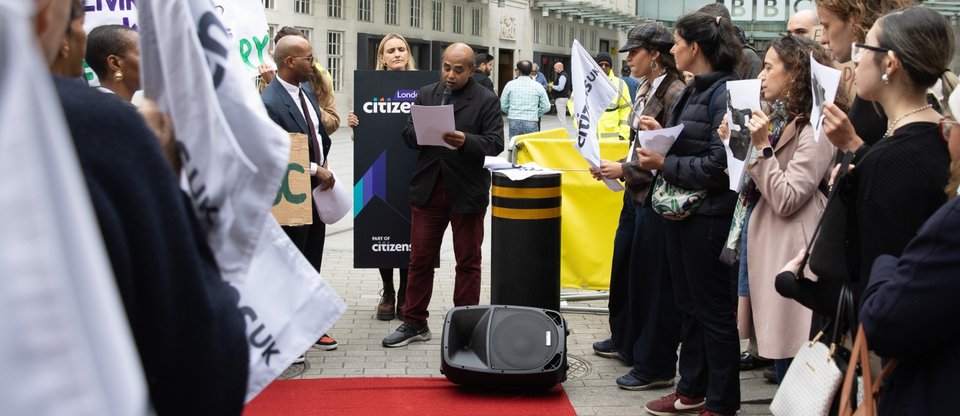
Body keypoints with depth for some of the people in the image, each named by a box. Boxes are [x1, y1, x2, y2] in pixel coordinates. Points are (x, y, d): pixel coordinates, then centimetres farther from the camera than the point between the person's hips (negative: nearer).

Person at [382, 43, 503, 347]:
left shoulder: (486, 101, -3)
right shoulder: (426, 95, 9)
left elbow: (495, 144, -10)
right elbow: (408, 135, 6)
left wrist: (465, 141, -27)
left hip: (467, 192, -3)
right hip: (429, 189, 3)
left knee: (468, 262, 8)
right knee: (420, 259, 9)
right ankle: (415, 323, 20)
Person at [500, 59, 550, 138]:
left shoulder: (510, 85, 1)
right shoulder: (538, 86, 1)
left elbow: (503, 106, 5)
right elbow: (546, 107, 3)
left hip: (514, 122, 1)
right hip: (532, 122, -1)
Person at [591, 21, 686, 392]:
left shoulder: (674, 94, -18)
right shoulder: (646, 90, 10)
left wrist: (624, 169, -17)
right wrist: (616, 167, 4)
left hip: (656, 200, -10)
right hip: (636, 194, 10)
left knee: (652, 280, 0)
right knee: (624, 268, 21)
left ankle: (655, 368, 13)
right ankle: (624, 341, 41)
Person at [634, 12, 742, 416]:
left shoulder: (724, 93, -17)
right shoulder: (692, 91, 10)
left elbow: (719, 165, -23)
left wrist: (664, 164, -19)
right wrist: (660, 134, 1)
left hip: (709, 216, -9)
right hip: (681, 210, 9)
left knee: (714, 311, 2)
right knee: (688, 305, 18)